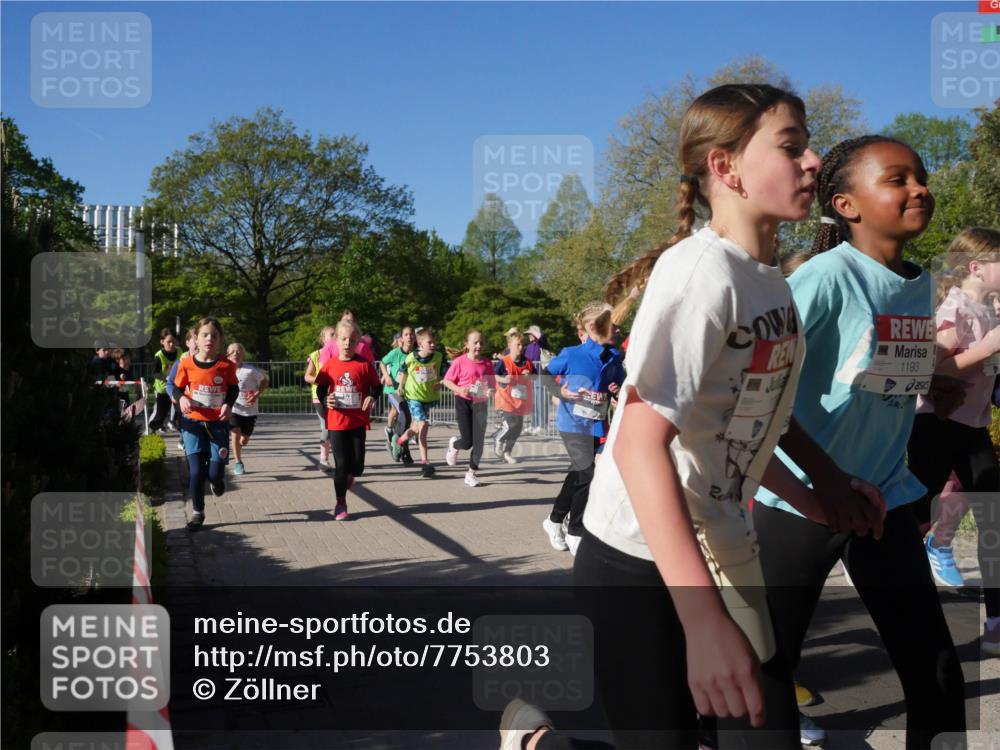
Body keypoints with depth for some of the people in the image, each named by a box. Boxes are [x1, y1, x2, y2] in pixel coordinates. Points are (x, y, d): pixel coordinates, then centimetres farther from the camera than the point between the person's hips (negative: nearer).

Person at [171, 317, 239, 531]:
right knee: (196, 471, -3)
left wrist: (228, 404, -14)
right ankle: (197, 512, 15)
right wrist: (181, 399, -17)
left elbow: (234, 389, 5)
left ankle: (216, 479, 42)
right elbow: (177, 387, 5)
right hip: (193, 423, 0)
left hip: (218, 424, 0)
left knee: (215, 472, 2)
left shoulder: (226, 365, -8)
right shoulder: (186, 364, -7)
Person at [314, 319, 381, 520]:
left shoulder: (364, 364, -3)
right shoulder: (330, 365, -1)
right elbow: (320, 390, 7)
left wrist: (372, 397, -16)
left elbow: (377, 386, 4)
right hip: (337, 422, 0)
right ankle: (341, 504, 16)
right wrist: (325, 401, -13)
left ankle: (349, 476, 38)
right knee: (341, 464, 2)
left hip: (358, 422, 0)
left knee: (357, 464, 2)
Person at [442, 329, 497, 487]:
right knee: (467, 442, -4)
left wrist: (490, 391, -13)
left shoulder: (487, 363, 2)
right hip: (464, 403, -3)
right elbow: (447, 380, -3)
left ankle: (472, 473, 17)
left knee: (478, 441, 2)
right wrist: (459, 390, -20)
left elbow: (492, 385, 10)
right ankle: (454, 444, 33)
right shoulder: (460, 362, -8)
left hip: (480, 404, 3)